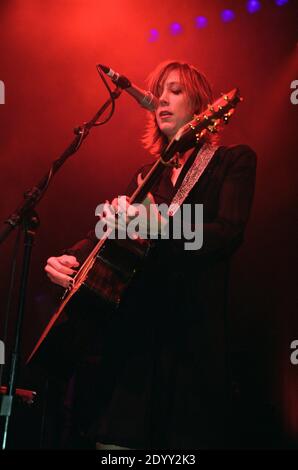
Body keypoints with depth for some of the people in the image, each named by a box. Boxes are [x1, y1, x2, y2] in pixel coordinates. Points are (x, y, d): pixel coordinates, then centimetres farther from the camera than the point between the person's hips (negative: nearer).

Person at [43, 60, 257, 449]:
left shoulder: (234, 160, 4)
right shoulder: (147, 175, 20)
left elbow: (229, 234, -12)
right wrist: (71, 258, -3)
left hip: (191, 328, -4)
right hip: (130, 323, 5)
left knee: (184, 436, -2)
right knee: (113, 436, 3)